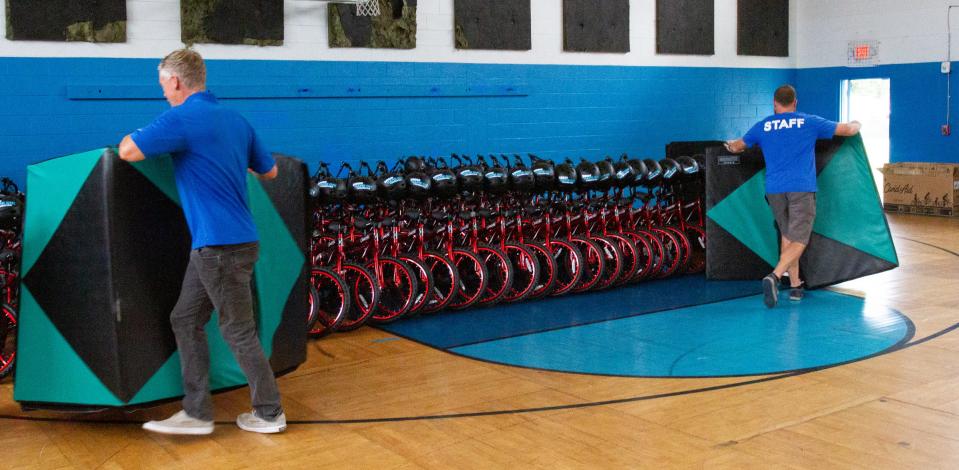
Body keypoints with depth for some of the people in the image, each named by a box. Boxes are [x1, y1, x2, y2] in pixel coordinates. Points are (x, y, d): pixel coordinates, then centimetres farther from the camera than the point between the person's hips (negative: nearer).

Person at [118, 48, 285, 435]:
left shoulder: (182, 118, -14)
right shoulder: (235, 119, 11)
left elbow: (127, 151, -15)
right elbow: (269, 171, 19)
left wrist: (138, 134, 8)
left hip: (222, 246, -9)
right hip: (212, 246, 9)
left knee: (239, 331, 3)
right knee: (186, 320, 13)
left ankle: (270, 413, 16)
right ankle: (197, 412, 17)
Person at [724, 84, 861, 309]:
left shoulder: (763, 126, 11)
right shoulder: (809, 122, 7)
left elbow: (737, 146, 25)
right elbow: (847, 129, 16)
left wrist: (730, 145, 48)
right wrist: (857, 124, 39)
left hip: (774, 189, 3)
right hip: (802, 188, -3)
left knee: (787, 236, 18)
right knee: (798, 240, -7)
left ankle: (795, 285, 19)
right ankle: (774, 276, -28)